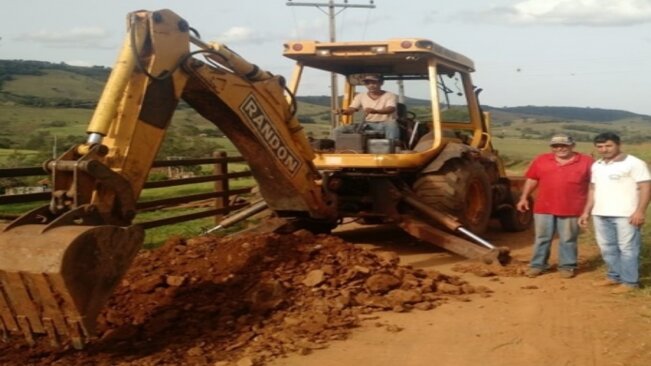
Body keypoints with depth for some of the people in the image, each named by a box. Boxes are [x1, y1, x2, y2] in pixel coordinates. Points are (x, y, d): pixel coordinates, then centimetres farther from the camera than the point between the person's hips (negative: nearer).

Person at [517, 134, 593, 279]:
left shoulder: (586, 161, -1)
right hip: (544, 208, 2)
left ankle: (567, 266, 19)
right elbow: (532, 179, 9)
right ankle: (537, 265, 18)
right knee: (541, 238, 9)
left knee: (568, 239, 7)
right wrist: (524, 198, 5)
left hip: (571, 209, -2)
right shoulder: (541, 160, 5)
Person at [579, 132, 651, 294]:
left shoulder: (634, 163, -7)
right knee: (607, 248, 13)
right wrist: (587, 211, 17)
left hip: (626, 214, -7)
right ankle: (614, 276, 25)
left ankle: (630, 281, 6)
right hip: (600, 214, 7)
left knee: (627, 248, -2)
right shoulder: (596, 165, 14)